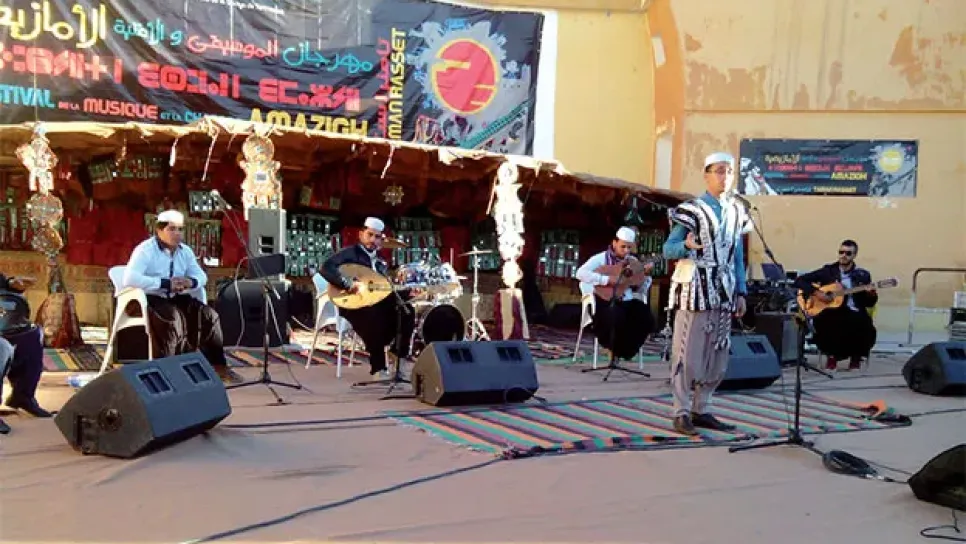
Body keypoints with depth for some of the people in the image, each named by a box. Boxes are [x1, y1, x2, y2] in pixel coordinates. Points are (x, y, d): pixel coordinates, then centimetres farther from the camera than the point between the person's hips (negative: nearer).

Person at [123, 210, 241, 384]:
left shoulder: (185, 251, 8)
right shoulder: (146, 249, -12)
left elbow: (202, 276, 12)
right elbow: (129, 279, -26)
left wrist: (191, 282, -14)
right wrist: (165, 283, -29)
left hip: (176, 298, 6)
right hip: (151, 299, -6)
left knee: (208, 315, -14)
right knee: (173, 318, -35)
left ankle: (218, 365, -6)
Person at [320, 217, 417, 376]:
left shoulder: (380, 262, 18)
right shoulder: (350, 253, -3)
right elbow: (326, 268, -20)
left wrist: (407, 293, 1)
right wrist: (347, 283, -30)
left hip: (376, 304, 6)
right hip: (353, 306, -6)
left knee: (406, 312, -17)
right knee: (376, 316, -37)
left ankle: (397, 354, 1)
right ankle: (378, 366, -20)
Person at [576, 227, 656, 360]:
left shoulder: (633, 261, 11)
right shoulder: (601, 258, -5)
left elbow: (637, 289, 13)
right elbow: (580, 274, -21)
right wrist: (606, 279, -25)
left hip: (625, 301, 5)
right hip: (605, 301, -5)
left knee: (646, 319, -20)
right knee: (616, 318, -36)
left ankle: (626, 349, 1)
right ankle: (615, 348, -4)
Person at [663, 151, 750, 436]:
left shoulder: (736, 212, 13)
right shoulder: (691, 210, -5)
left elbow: (738, 256, 15)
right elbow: (667, 249, -7)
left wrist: (741, 292, 10)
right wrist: (687, 246, -28)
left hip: (723, 293, 6)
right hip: (695, 290, -6)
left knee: (718, 356, 9)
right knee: (688, 352, -5)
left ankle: (701, 410, 19)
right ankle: (682, 413, 3)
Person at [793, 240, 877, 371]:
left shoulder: (863, 275, 9)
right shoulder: (828, 270, 9)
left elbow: (870, 304, 7)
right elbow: (800, 280, 4)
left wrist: (871, 294, -16)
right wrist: (817, 293, -11)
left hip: (854, 314, 1)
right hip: (831, 312, 0)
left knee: (866, 326, -32)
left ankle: (856, 357, -2)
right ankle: (832, 355, -8)